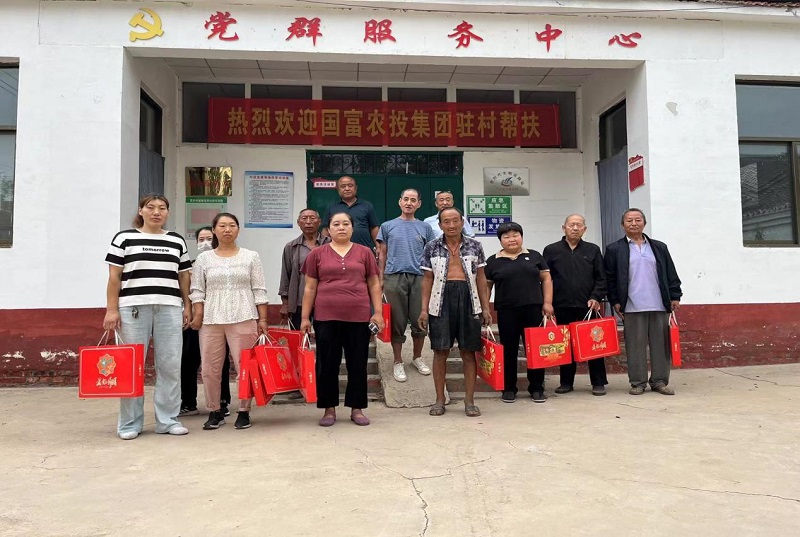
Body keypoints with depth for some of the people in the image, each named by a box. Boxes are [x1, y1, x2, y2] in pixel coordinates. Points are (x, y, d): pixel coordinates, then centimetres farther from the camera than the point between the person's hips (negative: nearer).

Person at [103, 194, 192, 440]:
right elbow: (114, 277, 2)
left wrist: (187, 306, 11)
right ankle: (130, 423, 14)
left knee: (171, 366, 3)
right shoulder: (124, 238, 4)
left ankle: (168, 420, 13)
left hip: (169, 308, 3)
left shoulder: (177, 241, 14)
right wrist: (111, 309, -4)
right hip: (133, 308, -3)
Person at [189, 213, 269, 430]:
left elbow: (259, 291, 4)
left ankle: (244, 412, 11)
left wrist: (263, 318, -1)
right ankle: (214, 412, 18)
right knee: (210, 368, 5)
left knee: (245, 366, -1)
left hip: (243, 319, -1)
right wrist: (197, 316, -4)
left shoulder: (251, 257, 6)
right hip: (211, 320, 2)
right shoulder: (204, 258, 9)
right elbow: (197, 291, 7)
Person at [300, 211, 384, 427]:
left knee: (358, 364, 7)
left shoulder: (364, 252, 6)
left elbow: (374, 284, 8)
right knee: (327, 364, 7)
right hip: (326, 318, 0)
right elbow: (310, 288, 7)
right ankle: (329, 409, 20)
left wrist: (378, 312, 0)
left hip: (358, 317, 0)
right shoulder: (317, 253, 5)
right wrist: (305, 317, 3)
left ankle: (357, 409, 21)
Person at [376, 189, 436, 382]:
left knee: (419, 321, 6)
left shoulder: (425, 228, 11)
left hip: (419, 278, 1)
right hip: (394, 277, -1)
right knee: (397, 322, 4)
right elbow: (382, 255, 8)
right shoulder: (387, 226, 8)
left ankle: (417, 357, 26)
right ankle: (398, 362, 15)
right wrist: (381, 279, 1)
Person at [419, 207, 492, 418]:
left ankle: (469, 400, 14)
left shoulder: (474, 246, 7)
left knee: (468, 352, 3)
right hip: (441, 299, 0)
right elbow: (427, 279, 7)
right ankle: (440, 400, 14)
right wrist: (424, 309, 0)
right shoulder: (432, 247, 6)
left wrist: (485, 308, 5)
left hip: (468, 299, 0)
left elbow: (481, 278, 9)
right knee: (440, 351, 2)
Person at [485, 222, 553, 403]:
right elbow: (486, 286, 9)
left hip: (533, 309, 1)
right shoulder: (493, 261, 6)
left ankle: (536, 388, 15)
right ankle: (509, 389, 17)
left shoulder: (534, 256, 9)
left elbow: (546, 279, 9)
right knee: (508, 350, 6)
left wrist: (547, 302, 0)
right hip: (506, 312, 0)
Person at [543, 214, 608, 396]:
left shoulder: (593, 250, 10)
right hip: (561, 307, 0)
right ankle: (566, 382, 16)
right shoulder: (551, 250, 7)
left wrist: (596, 298, -5)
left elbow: (601, 278, 8)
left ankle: (598, 382, 12)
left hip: (587, 306, 0)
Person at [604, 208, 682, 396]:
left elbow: (671, 274, 13)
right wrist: (615, 301, -3)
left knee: (661, 345, 5)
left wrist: (675, 297, 6)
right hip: (632, 308, -3)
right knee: (635, 346, 1)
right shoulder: (614, 249, 5)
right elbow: (609, 278, 2)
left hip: (659, 305, 3)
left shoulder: (659, 247, 14)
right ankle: (637, 382, 9)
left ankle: (659, 381, 15)